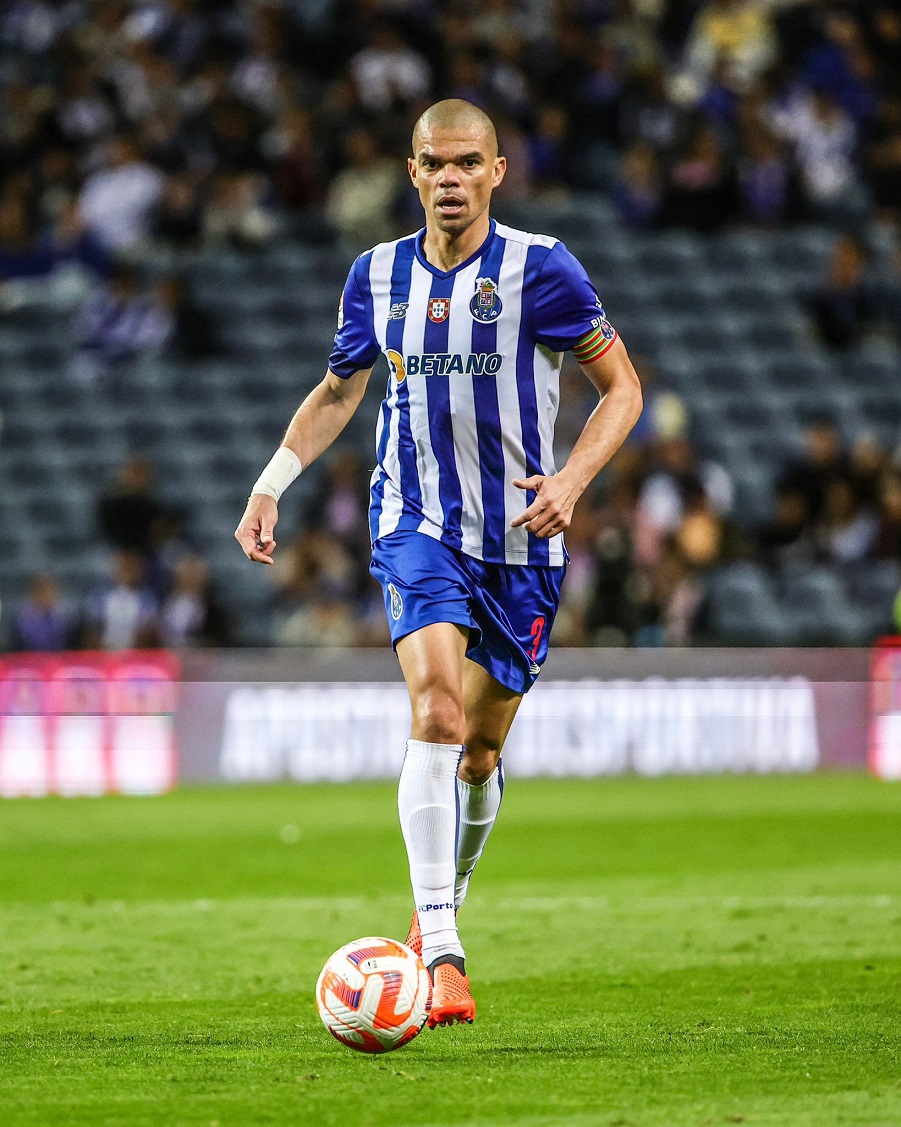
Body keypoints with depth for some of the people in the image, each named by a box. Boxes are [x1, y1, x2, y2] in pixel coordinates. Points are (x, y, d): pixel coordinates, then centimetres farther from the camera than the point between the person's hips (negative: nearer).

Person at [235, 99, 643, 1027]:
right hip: (417, 528, 0)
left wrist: (573, 480, -17)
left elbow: (621, 385, -3)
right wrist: (270, 485, 8)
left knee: (479, 752, 9)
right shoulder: (378, 275, 2)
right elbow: (337, 391, 19)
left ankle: (442, 905, 38)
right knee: (437, 712, -22)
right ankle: (441, 953, -27)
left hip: (520, 538, 0)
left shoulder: (539, 270, -8)